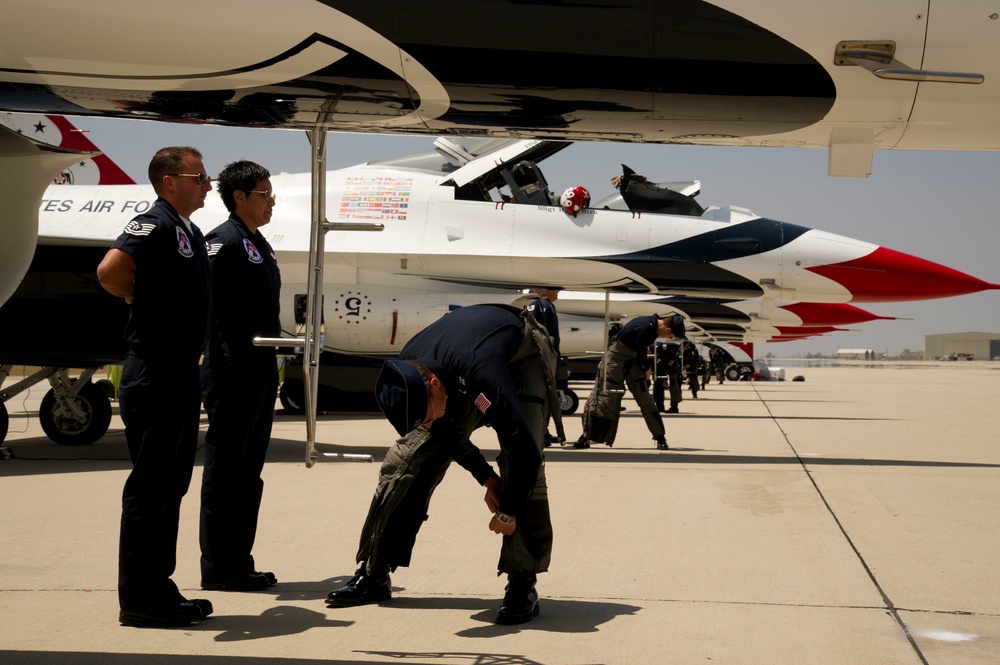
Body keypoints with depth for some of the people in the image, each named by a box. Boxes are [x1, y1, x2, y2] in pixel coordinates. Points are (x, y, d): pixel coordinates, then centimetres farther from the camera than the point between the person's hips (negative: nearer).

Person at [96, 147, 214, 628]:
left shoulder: (190, 232, 16)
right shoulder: (155, 223, -13)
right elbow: (110, 269, -27)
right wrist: (145, 301, -11)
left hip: (181, 375, 10)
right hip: (154, 378, -10)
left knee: (172, 484, 14)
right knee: (149, 487, -4)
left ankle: (159, 588, 23)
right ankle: (139, 600, 2)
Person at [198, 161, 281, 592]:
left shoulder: (258, 245, 18)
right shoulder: (224, 241, -11)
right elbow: (206, 305, -20)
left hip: (261, 373, 10)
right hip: (233, 374, -10)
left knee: (249, 473, 13)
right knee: (225, 471, -4)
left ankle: (240, 564, 20)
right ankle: (218, 569, 2)